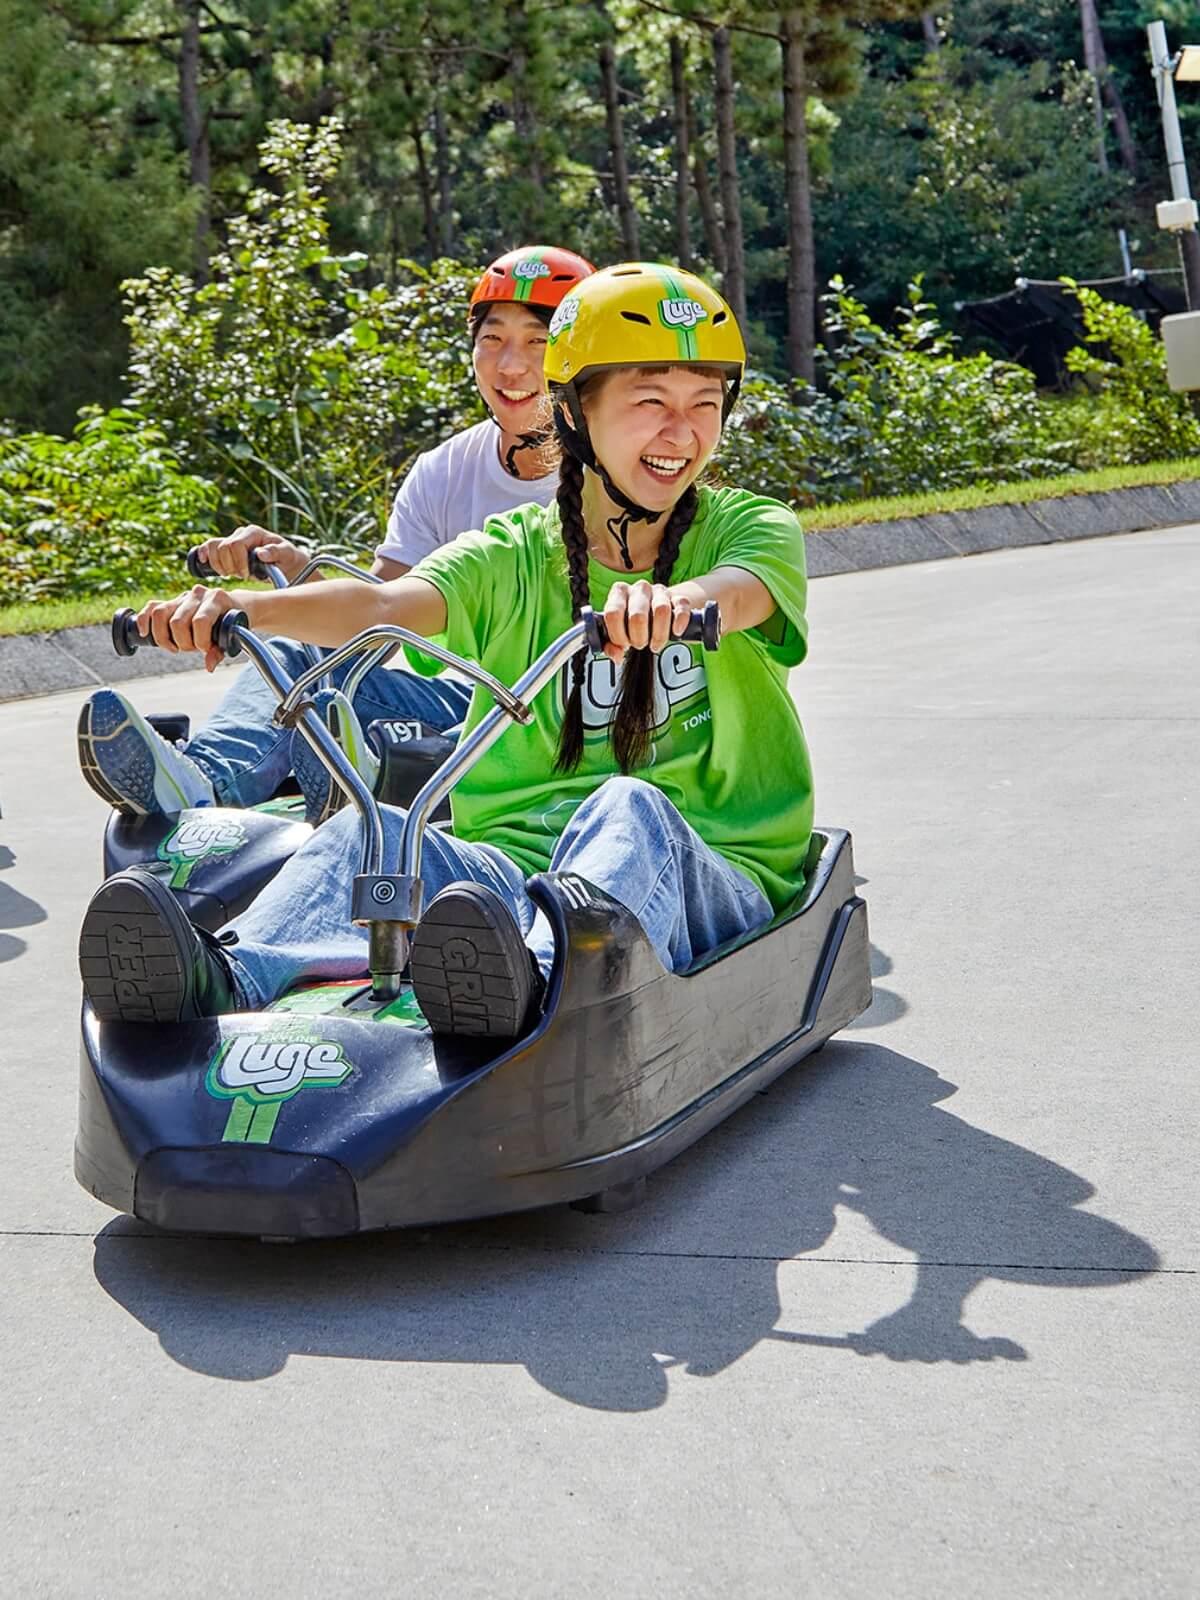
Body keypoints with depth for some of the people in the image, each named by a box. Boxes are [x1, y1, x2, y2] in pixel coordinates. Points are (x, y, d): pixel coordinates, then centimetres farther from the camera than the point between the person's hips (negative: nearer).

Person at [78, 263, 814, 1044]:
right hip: (514, 869, 2)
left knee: (629, 810, -35)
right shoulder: (514, 560, 10)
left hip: (704, 880, -2)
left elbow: (740, 592, -20)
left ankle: (539, 983, -65)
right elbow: (387, 604, -10)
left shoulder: (752, 529, 6)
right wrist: (244, 604, -30)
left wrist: (681, 598, -46)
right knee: (369, 832, -26)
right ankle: (221, 981, -54)